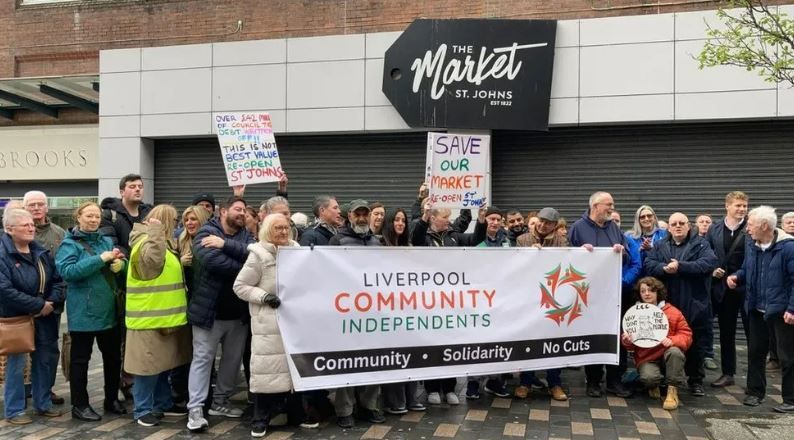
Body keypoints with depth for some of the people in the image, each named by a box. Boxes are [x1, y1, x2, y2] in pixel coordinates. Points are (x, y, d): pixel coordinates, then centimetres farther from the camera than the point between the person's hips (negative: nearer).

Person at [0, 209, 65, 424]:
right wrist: (38, 306, -22)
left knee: (47, 358, 13)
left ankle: (43, 403, 28)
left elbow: (57, 280, 10)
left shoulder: (41, 252, 8)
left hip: (44, 317, 7)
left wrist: (52, 302, -9)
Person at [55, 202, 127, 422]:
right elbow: (67, 271, -21)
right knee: (80, 358, 5)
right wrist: (100, 259, -24)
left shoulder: (106, 241, 11)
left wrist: (118, 262, -12)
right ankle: (79, 405, 16)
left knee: (113, 355, 14)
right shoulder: (70, 244, -6)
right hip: (83, 312, -6)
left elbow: (120, 266, 13)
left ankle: (112, 399, 29)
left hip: (109, 309, 6)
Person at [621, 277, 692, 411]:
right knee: (648, 377, -33)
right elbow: (631, 346, 8)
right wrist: (627, 341, -17)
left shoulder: (672, 312, 1)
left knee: (675, 352, -35)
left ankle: (672, 391, -18)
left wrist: (672, 340, -23)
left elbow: (686, 335, -2)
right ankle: (653, 386, 8)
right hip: (647, 359, -1)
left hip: (667, 354, 1)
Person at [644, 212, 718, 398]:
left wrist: (680, 267, -20)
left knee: (695, 344, 8)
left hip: (694, 305, -2)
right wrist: (664, 268, -22)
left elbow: (709, 262, -15)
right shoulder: (659, 246, 10)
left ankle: (696, 381, 23)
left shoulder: (701, 244, 2)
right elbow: (648, 264, -2)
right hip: (666, 305, 2)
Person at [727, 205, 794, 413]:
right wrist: (736, 277, -4)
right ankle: (755, 392, 27)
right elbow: (746, 271, 19)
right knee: (755, 351, 14)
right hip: (757, 310, 7)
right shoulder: (752, 246, 6)